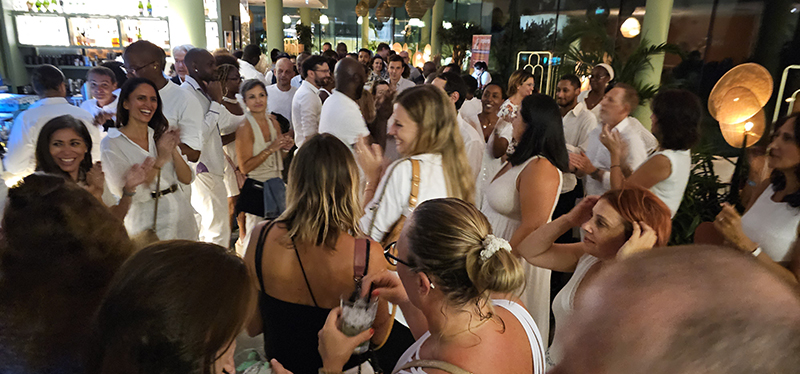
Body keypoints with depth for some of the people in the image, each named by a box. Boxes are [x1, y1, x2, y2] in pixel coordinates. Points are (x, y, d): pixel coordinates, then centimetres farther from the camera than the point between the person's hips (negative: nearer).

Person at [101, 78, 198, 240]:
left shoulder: (161, 135, 7)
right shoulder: (111, 143, -8)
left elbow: (187, 179, 2)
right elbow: (127, 193, -17)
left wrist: (173, 150, -13)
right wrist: (160, 160, -20)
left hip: (182, 216, 5)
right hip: (147, 224, -4)